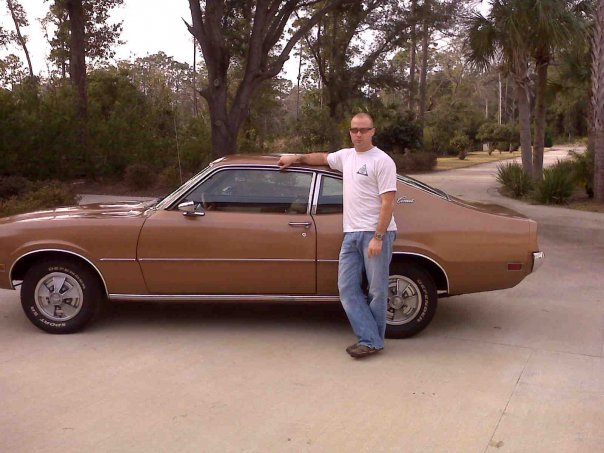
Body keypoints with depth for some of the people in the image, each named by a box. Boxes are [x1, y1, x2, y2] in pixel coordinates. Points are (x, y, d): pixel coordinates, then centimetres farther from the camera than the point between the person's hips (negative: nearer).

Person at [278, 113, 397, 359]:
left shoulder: (382, 161, -9)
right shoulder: (346, 156, 13)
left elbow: (388, 202, -14)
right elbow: (323, 158, 36)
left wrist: (378, 237, -19)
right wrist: (296, 158, 37)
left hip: (377, 233, -7)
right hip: (351, 234, 8)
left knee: (377, 290, 0)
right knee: (347, 288, 3)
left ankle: (373, 341, 13)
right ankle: (369, 339, 6)